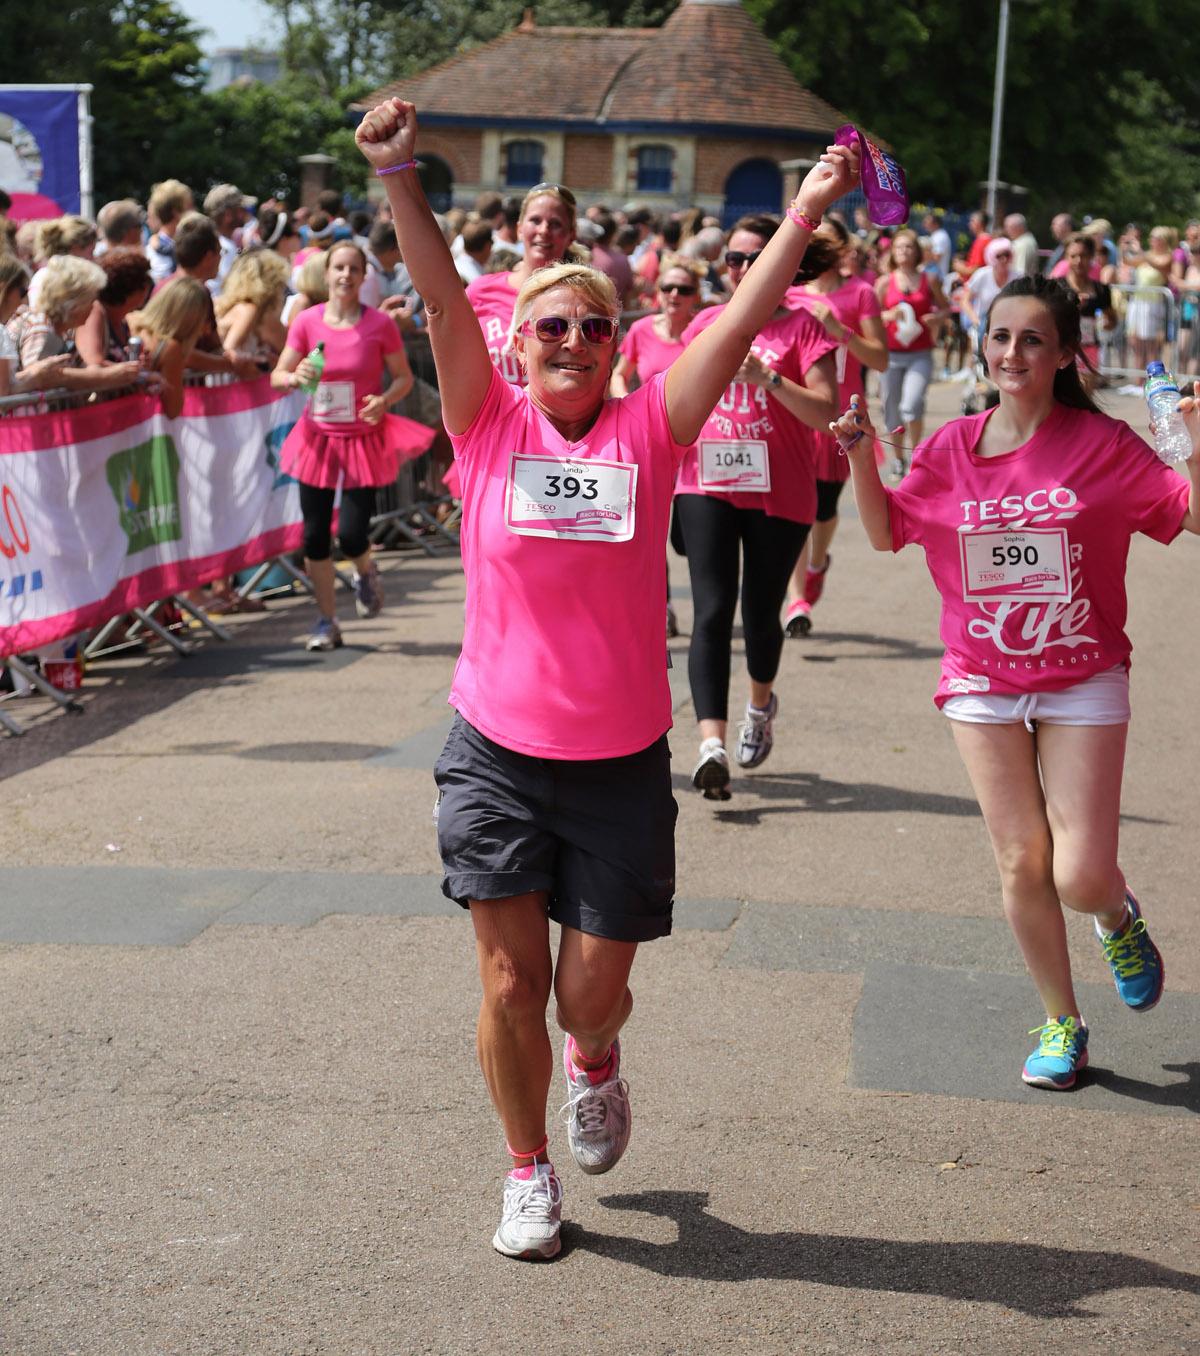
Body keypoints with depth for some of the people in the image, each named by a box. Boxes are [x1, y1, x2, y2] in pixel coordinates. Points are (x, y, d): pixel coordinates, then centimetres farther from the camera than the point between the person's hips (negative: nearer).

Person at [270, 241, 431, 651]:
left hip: (364, 439, -2)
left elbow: (404, 377, 0)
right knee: (315, 536, 4)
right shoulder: (307, 322, -3)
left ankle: (366, 572, 31)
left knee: (351, 535, -7)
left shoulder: (379, 324, -8)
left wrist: (384, 400, -20)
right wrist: (296, 377, -23)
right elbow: (277, 377, -1)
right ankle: (327, 622, 20)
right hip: (318, 438, 2)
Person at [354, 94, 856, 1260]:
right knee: (511, 980, 4)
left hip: (621, 765, 0)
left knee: (592, 991, 7)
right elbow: (443, 301, -15)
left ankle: (595, 1062, 44)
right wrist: (398, 178, -27)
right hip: (496, 755, 0)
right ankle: (528, 1172, 27)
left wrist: (806, 212, -16)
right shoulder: (490, 427, -3)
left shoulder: (647, 430, -2)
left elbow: (739, 324, -9)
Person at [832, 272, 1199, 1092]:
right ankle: (1062, 1023, 24)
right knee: (1022, 865, 4)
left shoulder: (1102, 444, -7)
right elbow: (887, 532, 10)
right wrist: (861, 459, -4)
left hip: (1083, 682, -2)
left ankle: (1119, 915, 31)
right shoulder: (953, 449, 1)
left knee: (1081, 879, -8)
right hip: (984, 684, 2)